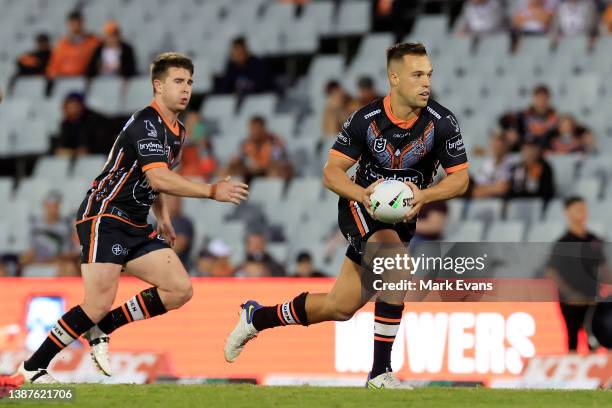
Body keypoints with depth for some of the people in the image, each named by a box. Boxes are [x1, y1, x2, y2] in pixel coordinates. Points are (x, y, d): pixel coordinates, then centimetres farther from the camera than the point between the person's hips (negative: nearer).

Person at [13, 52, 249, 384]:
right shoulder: (147, 123, -17)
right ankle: (33, 366, -4)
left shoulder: (176, 131, 13)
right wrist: (212, 191, -32)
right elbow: (158, 179, -31)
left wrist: (163, 218, 17)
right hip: (104, 217, -9)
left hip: (136, 226, 9)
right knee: (99, 304, -17)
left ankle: (100, 329, 7)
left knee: (180, 289, -3)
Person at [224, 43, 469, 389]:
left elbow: (460, 178, -11)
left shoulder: (442, 122, -14)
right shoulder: (365, 120, -16)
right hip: (361, 207, -3)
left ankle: (257, 317, 32)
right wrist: (361, 193, -32)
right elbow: (332, 172, -11)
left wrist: (424, 196, -30)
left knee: (339, 308, 7)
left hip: (403, 217, 3)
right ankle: (381, 372, -28)